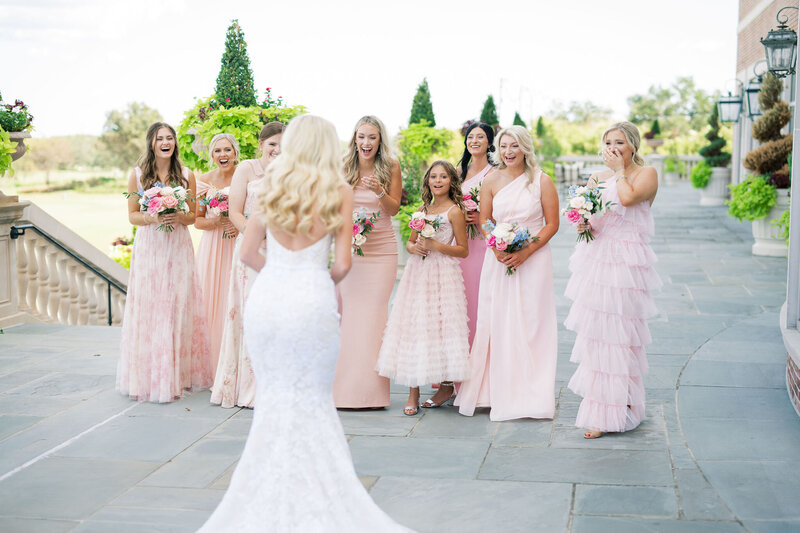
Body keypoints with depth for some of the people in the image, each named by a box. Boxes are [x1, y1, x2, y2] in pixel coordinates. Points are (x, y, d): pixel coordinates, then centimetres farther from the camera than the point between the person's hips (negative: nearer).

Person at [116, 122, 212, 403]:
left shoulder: (186, 175, 6)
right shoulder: (137, 175, 4)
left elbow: (194, 215, 10)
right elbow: (132, 215, 6)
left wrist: (179, 217, -12)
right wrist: (152, 218, -14)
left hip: (178, 248, 1)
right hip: (148, 248, -1)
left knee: (178, 308, 1)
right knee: (148, 309, -3)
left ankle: (179, 375, 9)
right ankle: (149, 377, 5)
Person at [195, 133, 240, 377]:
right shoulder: (204, 180, 4)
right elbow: (197, 220, 7)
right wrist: (217, 222, -13)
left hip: (238, 246, -2)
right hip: (211, 249, 2)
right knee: (211, 304, 0)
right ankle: (212, 368, 11)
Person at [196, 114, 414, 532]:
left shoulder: (270, 187, 7)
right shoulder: (339, 193, 0)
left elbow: (248, 253, 8)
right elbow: (342, 265, -4)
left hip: (266, 295, 2)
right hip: (311, 299, -2)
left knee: (272, 398, 13)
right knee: (312, 400, 10)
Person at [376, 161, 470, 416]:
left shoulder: (454, 211, -3)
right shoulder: (423, 209, 15)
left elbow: (463, 250, -5)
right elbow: (410, 242, 21)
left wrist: (435, 246, -15)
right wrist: (414, 248, -2)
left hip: (442, 274, -5)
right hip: (418, 273, 5)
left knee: (441, 325, -5)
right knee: (414, 327, -1)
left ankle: (447, 386, 13)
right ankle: (413, 393, 2)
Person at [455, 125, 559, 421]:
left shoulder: (542, 182, -2)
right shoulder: (492, 181, 6)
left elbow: (552, 224, -2)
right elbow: (484, 220, 8)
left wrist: (526, 252, -13)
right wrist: (497, 249, -10)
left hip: (533, 259, -2)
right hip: (498, 260, 3)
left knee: (530, 324, -2)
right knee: (495, 322, 1)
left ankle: (529, 394, 7)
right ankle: (496, 390, 11)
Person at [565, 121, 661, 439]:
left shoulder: (646, 174, -1)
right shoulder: (597, 178, 16)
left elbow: (628, 198, -20)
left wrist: (620, 170, -5)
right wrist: (584, 226, -4)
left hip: (626, 263, -6)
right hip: (595, 258, 6)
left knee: (615, 332, -6)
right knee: (596, 331, 7)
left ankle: (607, 412, 0)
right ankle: (601, 403, 18)